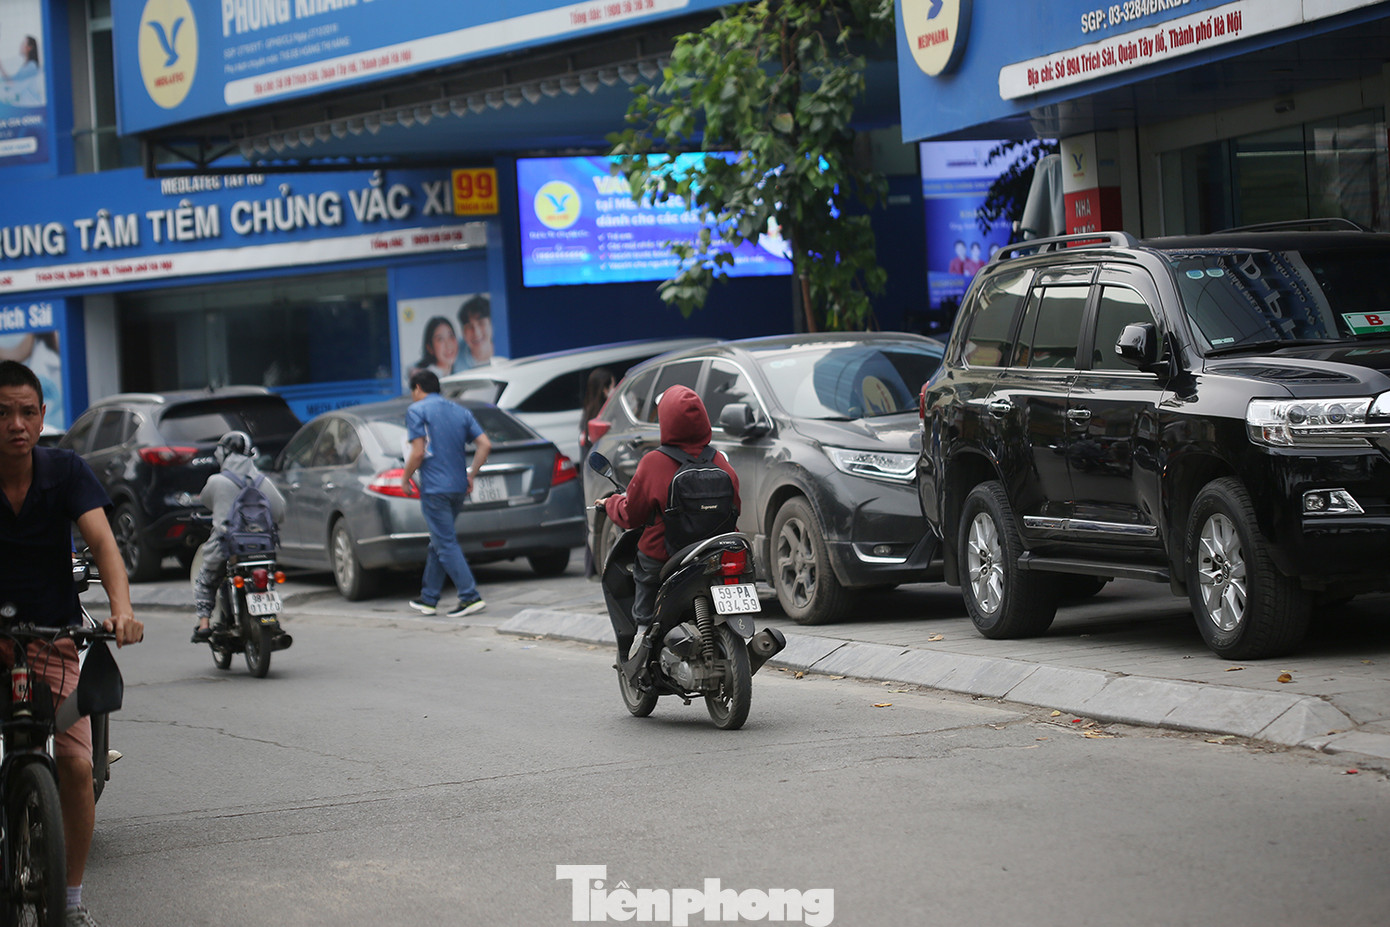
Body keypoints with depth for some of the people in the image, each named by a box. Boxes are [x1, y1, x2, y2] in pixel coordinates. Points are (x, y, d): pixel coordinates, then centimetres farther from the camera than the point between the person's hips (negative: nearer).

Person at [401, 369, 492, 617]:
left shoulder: (417, 411, -4)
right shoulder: (460, 411, 14)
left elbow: (418, 452, -13)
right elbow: (485, 444, 6)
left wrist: (405, 477, 1)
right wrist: (471, 475, 12)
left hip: (434, 488, -7)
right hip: (459, 488, 7)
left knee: (446, 545, -6)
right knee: (438, 543, 17)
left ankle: (470, 596, -14)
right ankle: (428, 599, 22)